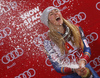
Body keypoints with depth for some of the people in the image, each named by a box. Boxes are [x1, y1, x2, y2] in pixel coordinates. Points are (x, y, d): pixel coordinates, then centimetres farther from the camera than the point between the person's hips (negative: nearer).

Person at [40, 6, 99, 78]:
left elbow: (87, 48, -7)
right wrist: (74, 70, -32)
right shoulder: (49, 42, -15)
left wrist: (83, 61, -28)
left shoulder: (76, 29, -7)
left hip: (85, 69, 3)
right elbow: (57, 67, -14)